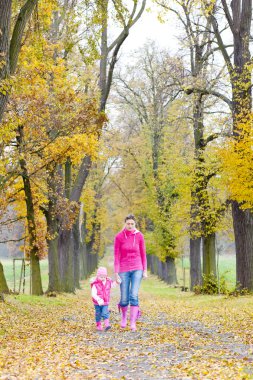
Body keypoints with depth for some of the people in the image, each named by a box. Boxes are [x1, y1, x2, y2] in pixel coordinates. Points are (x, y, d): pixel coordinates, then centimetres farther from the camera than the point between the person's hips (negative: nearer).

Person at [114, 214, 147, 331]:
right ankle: (124, 315, 36)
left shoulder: (139, 236, -3)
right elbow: (116, 256, -6)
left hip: (137, 269, 0)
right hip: (124, 270, 0)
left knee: (134, 295, -16)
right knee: (124, 298, 4)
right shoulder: (119, 237, -7)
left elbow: (143, 254, 3)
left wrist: (145, 271, 1)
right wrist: (116, 273, -9)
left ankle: (133, 323, -10)